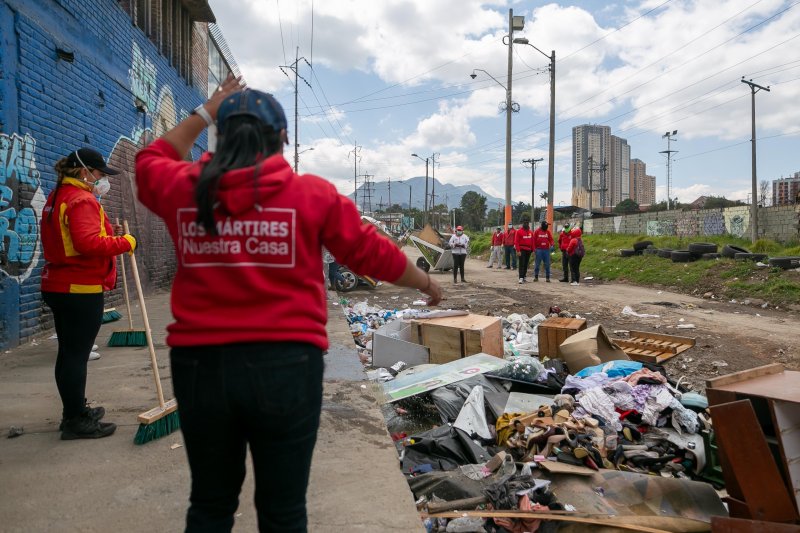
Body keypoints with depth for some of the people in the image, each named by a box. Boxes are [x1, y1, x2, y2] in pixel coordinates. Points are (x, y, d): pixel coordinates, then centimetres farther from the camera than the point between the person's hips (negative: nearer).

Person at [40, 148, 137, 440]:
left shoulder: (56, 198, 17)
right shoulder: (82, 200, -16)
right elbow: (89, 243, -28)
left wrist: (107, 233, 11)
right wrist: (124, 242, -17)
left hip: (58, 287, 10)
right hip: (81, 290, -10)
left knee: (69, 352, 16)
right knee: (77, 354, -3)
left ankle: (74, 411, 29)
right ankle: (76, 421, 5)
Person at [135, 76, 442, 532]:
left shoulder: (183, 189, 1)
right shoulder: (313, 193, -6)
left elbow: (151, 162, 25)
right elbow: (374, 254, 2)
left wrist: (204, 113, 29)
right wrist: (427, 283, 19)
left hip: (200, 363, 3)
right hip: (285, 365, -2)